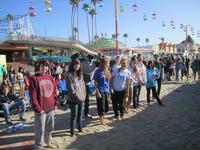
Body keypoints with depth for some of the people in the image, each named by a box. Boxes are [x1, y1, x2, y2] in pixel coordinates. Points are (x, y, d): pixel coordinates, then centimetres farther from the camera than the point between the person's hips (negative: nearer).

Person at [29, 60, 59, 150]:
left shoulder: (50, 77, 8)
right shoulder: (34, 78, -11)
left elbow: (54, 91, 13)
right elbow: (33, 96, -14)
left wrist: (55, 102, 7)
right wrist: (38, 108, -15)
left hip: (51, 108, 6)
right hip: (41, 109, -6)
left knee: (50, 127, 20)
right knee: (40, 129, 2)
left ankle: (48, 142, 40)